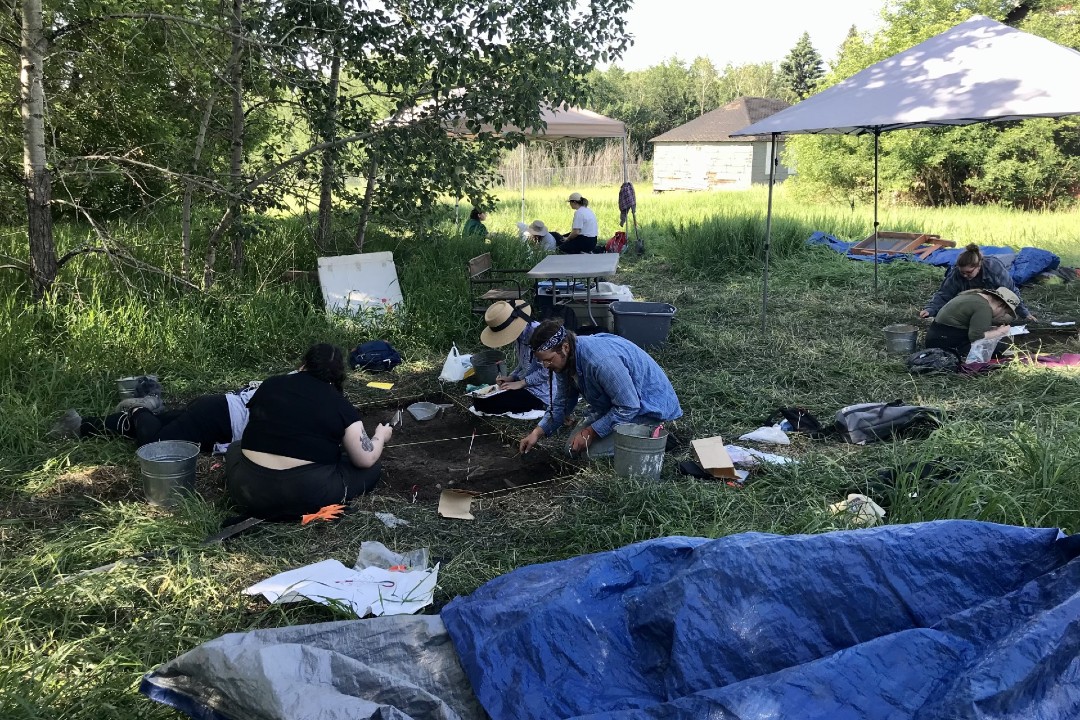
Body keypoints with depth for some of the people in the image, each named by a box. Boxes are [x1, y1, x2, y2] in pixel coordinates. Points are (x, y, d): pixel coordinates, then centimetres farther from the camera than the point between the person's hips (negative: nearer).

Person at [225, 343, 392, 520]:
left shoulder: (270, 385, 11)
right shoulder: (340, 405, 0)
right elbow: (366, 459, 1)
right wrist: (380, 436, 22)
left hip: (249, 492, 3)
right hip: (307, 496, -3)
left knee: (236, 448, 34)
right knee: (371, 469, 16)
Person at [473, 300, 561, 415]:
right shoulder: (520, 335, 6)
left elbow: (546, 371, -23)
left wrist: (520, 383, -18)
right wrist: (510, 378, 2)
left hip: (540, 393, -10)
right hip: (524, 385, 10)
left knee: (482, 404, -17)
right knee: (478, 399, 12)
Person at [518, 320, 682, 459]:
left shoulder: (600, 360, -37)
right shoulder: (566, 359, -8)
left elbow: (628, 407, -31)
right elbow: (563, 402, 6)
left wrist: (590, 432, -22)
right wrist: (538, 432, -6)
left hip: (648, 407, -9)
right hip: (611, 404, 9)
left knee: (596, 452, -20)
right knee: (574, 448, 5)